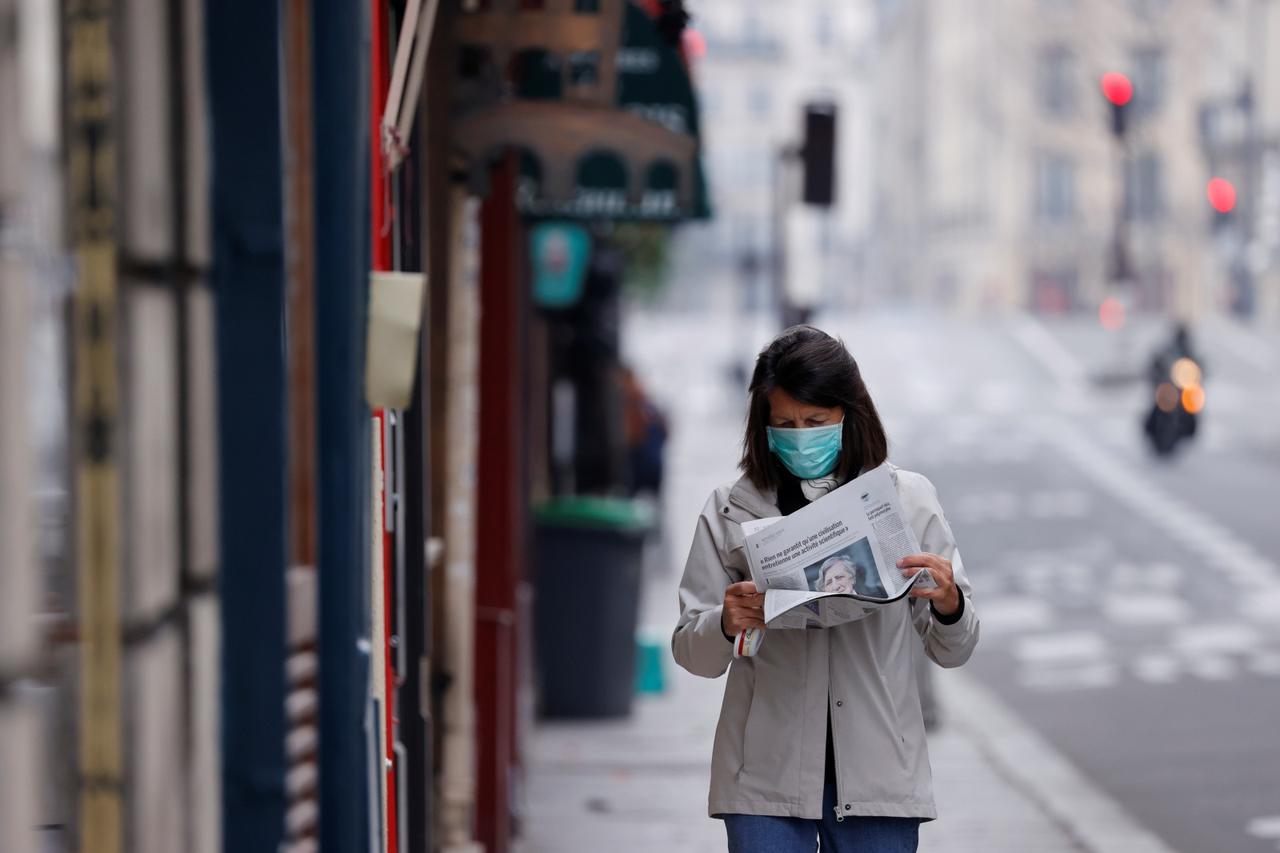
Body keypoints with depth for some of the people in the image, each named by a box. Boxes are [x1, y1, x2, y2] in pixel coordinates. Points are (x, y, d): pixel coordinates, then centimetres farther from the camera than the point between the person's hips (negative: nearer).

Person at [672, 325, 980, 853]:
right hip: (768, 775, 0)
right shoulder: (730, 509, 2)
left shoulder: (909, 499, 4)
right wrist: (725, 626, -19)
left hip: (877, 771, 1)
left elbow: (952, 651, 6)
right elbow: (690, 652, 4)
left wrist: (949, 605, -17)